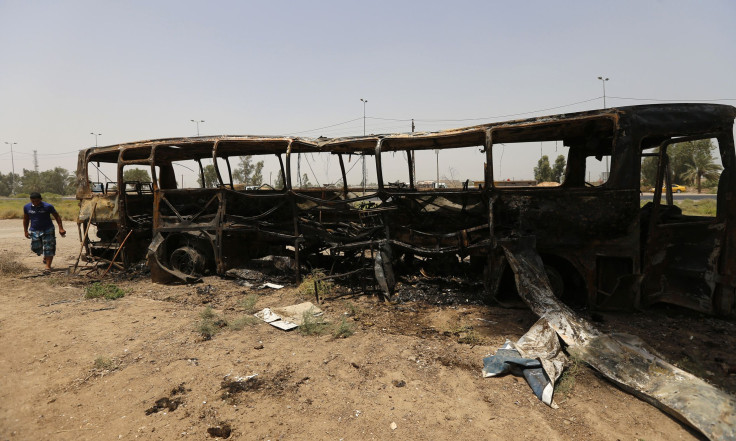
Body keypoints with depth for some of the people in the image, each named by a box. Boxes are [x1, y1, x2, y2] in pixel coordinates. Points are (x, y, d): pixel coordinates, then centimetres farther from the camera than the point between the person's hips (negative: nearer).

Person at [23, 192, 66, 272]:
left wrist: (61, 228, -9)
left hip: (47, 230, -3)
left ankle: (48, 266, 1)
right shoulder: (27, 207, -1)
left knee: (48, 249, -6)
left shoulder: (48, 206, -11)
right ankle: (45, 256, 35)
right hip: (34, 231, 3)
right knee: (36, 248, 1)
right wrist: (26, 231, 12)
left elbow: (57, 216, -4)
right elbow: (25, 219, 13)